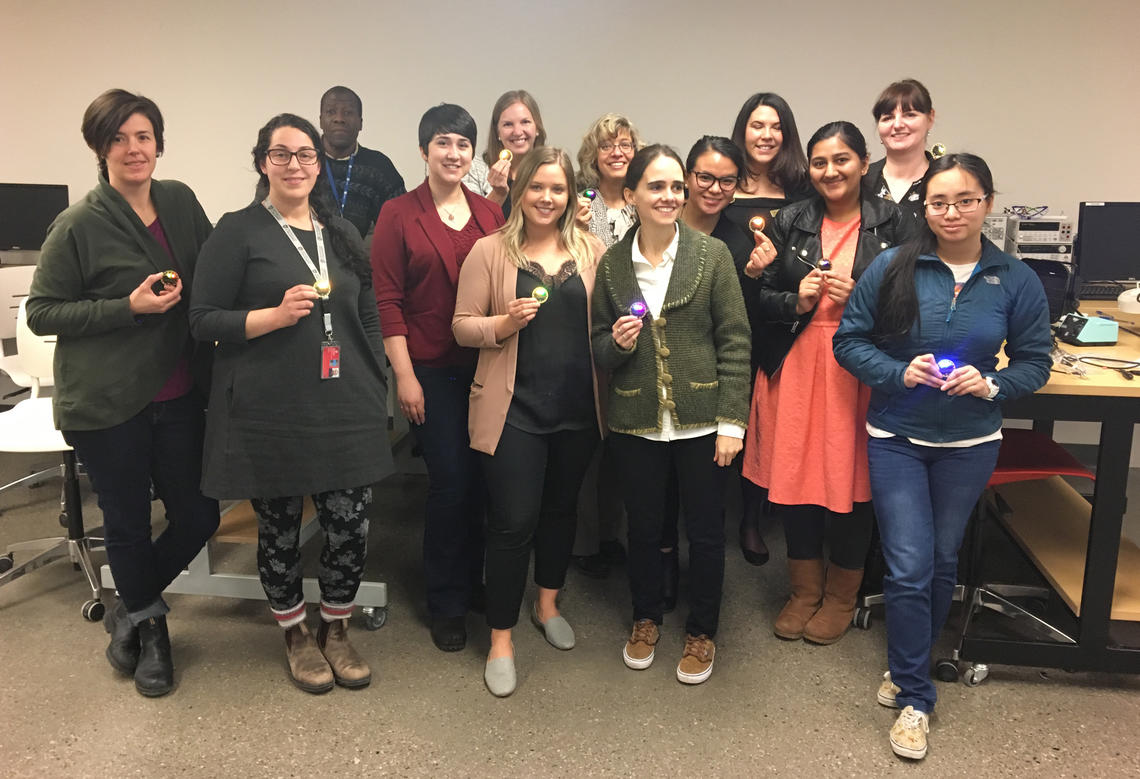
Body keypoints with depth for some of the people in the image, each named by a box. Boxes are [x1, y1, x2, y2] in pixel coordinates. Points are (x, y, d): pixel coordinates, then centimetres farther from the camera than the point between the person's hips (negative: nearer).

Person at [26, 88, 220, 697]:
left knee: (198, 517, 7)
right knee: (128, 524, 10)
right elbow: (41, 313, -7)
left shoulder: (180, 202, 3)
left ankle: (131, 610, 34)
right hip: (107, 402, -4)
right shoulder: (79, 226, -10)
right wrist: (128, 308, -17)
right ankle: (149, 628, 36)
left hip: (178, 395, 4)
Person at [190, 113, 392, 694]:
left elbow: (368, 319, 17)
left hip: (345, 411, 4)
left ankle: (335, 631, 27)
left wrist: (377, 393, 12)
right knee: (280, 528, 8)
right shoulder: (239, 232, -1)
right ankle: (295, 634, 32)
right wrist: (277, 315, -18)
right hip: (268, 415, -3)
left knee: (351, 525, 2)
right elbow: (203, 320, -4)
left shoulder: (342, 234, 14)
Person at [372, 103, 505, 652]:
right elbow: (387, 301, -5)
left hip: (486, 366, 4)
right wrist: (404, 376, -10)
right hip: (432, 369, -3)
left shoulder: (490, 214, 8)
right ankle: (446, 603, 19)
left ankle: (473, 583, 30)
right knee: (450, 480, -1)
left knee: (480, 477, 9)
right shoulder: (399, 214, -2)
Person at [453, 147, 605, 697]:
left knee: (562, 507, 18)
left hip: (578, 405, 4)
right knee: (513, 521, -3)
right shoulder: (490, 250, -2)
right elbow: (462, 326, -2)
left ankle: (548, 604, 41)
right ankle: (501, 640, 15)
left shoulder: (592, 251, 6)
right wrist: (506, 322, -19)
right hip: (515, 407, -3)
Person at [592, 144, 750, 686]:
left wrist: (732, 420, -10)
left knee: (705, 530, 10)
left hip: (700, 419, -2)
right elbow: (599, 349, 9)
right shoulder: (612, 262, 2)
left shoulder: (712, 254, -4)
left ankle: (701, 633, 31)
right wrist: (616, 342, -14)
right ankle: (646, 620, 39)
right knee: (643, 526, 15)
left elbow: (735, 342, -5)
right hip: (635, 422, 2)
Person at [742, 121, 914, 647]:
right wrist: (797, 301, -11)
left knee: (850, 482, 4)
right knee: (794, 476, 6)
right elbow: (762, 297, 8)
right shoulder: (790, 221, 7)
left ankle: (841, 595, 26)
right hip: (794, 369, 2)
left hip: (859, 372, -2)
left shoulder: (892, 224, 1)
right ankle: (805, 590, 27)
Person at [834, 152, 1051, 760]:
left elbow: (1035, 362, 3)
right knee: (909, 568, -5)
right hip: (896, 438, -2)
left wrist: (990, 384, -17)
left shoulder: (1016, 280, -4)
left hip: (970, 443, 2)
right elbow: (848, 341, -4)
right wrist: (900, 373, -19)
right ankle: (915, 698, 13)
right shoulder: (892, 268, -9)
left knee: (942, 562, 15)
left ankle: (909, 666, 39)